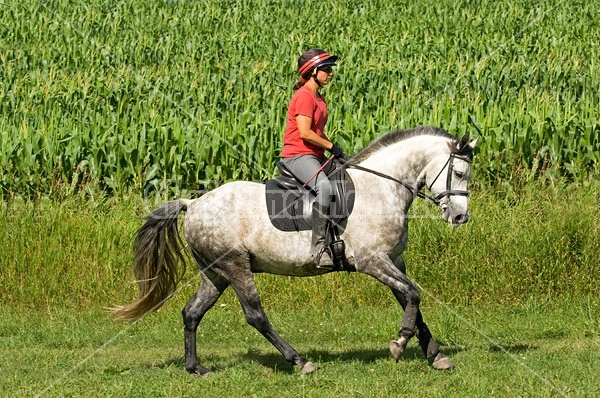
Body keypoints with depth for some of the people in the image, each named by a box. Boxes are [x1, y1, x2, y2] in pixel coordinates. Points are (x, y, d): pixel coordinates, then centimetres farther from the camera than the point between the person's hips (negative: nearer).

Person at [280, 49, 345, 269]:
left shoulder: (319, 98, 20)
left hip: (316, 156, 11)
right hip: (297, 155, -11)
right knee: (325, 186, -35)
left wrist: (332, 149, 9)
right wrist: (332, 147, -12)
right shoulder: (304, 96, -12)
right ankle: (318, 244, -36)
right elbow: (305, 133, -20)